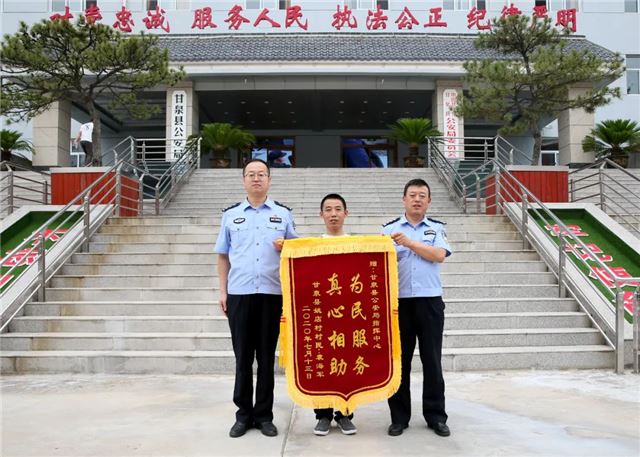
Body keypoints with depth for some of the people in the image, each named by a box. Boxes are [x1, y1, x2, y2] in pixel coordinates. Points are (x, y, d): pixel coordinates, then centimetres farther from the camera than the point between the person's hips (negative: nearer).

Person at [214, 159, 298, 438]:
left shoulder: (283, 214, 7)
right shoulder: (231, 215, 9)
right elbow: (222, 256, 12)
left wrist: (285, 247, -12)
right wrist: (223, 291, 6)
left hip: (271, 293, 0)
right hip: (239, 293, 1)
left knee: (266, 356, 6)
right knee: (243, 357, 6)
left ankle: (264, 415, 17)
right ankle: (244, 414, 18)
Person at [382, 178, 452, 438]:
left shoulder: (437, 228, 9)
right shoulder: (389, 229, 8)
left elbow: (439, 255, -8)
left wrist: (409, 242, -14)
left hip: (430, 301, 0)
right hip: (398, 301, 0)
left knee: (432, 360, 6)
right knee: (399, 360, 5)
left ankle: (436, 416, 18)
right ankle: (399, 416, 16)